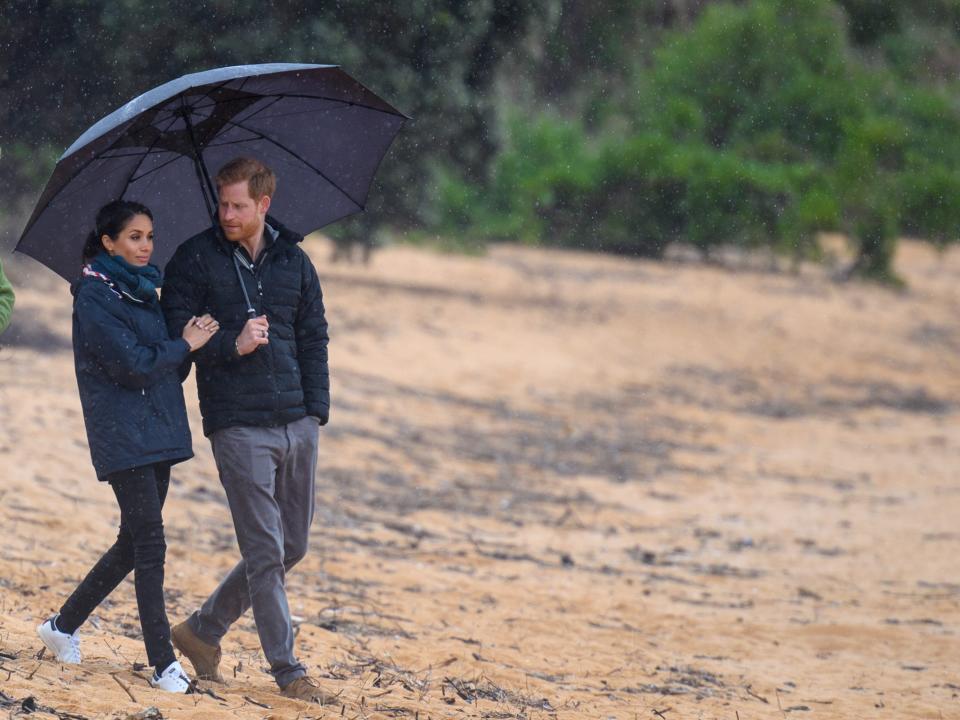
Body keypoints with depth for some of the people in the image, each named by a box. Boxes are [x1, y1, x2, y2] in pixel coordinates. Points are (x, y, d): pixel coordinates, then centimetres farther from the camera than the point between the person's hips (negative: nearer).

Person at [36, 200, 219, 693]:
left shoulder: (142, 291, 16)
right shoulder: (95, 296, -10)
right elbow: (133, 365, -17)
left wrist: (184, 340, -2)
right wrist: (186, 345, -7)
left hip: (155, 433, 9)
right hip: (124, 438, -9)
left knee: (135, 542, 12)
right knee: (149, 545, -9)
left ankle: (63, 625, 26)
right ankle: (163, 665, -7)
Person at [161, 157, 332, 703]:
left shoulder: (294, 260, 10)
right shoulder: (195, 260, -1)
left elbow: (314, 338, 14)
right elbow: (176, 335, -3)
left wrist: (316, 410, 4)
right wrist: (232, 345, -19)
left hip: (297, 424, 5)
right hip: (238, 426, -5)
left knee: (293, 546, 10)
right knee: (266, 551, -6)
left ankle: (203, 631, 25)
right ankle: (289, 671, 1)